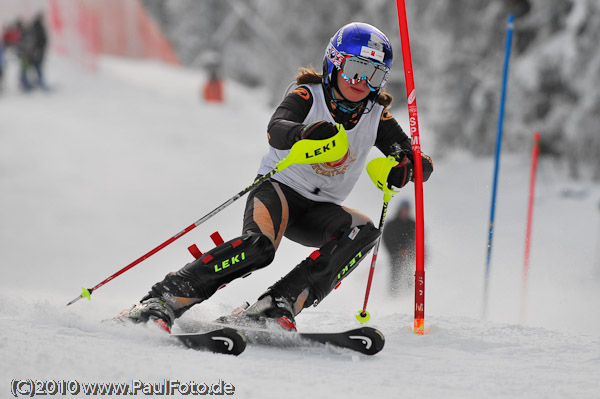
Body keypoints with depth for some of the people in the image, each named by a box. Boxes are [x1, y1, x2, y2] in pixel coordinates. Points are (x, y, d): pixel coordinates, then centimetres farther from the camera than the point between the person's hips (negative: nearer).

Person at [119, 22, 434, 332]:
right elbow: (276, 131, -30)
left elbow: (422, 163, -2)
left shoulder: (376, 115, 1)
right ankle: (161, 302, -30)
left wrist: (405, 168, -28)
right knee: (259, 244, -35)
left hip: (318, 211, 5)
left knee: (363, 231, -26)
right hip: (278, 189, -5)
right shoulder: (308, 96, -10)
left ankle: (274, 308, -33)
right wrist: (305, 133, -53)